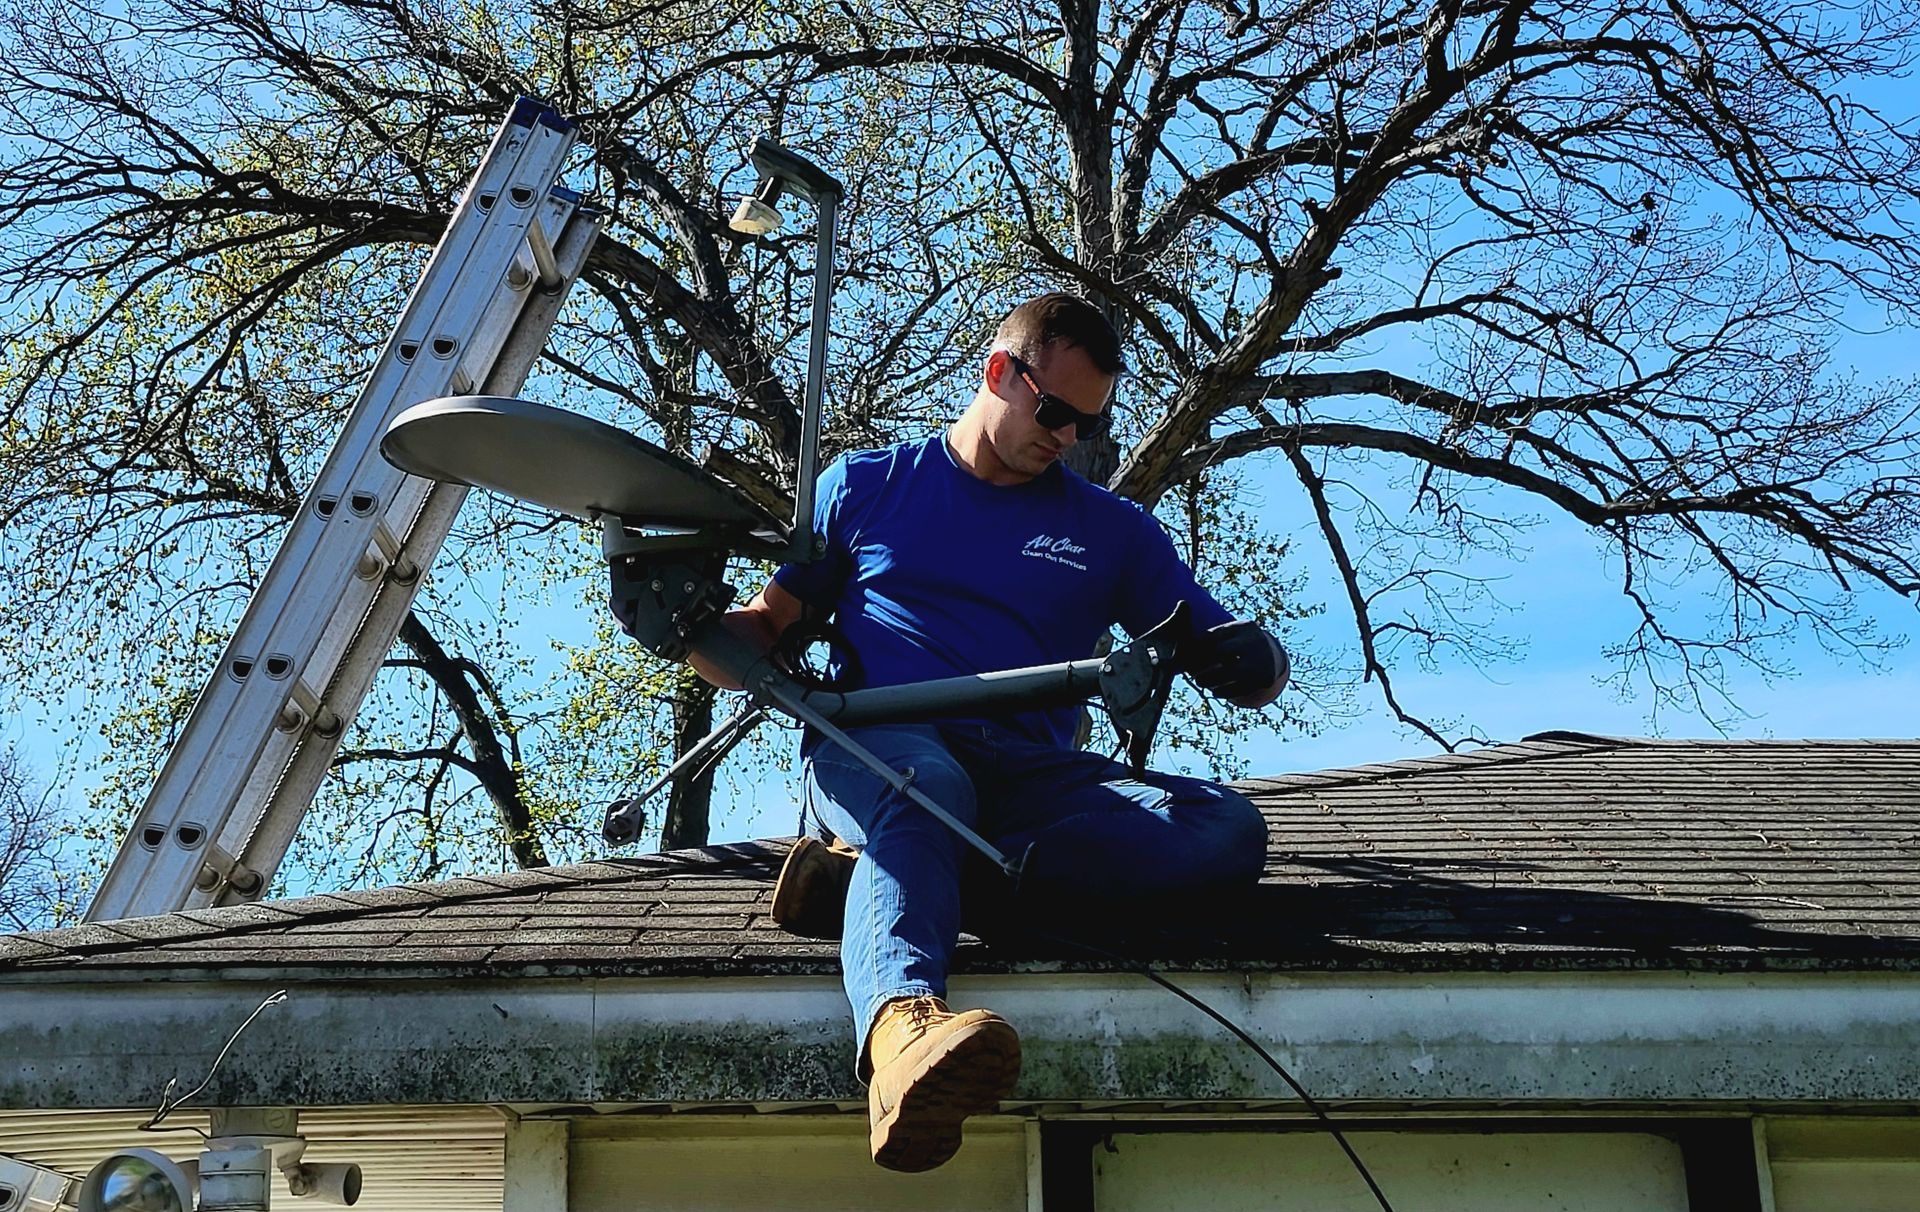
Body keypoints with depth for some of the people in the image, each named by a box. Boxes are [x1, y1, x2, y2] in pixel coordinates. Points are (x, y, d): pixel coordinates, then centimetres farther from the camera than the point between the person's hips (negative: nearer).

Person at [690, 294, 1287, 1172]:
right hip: (877, 741, -2)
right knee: (920, 784, -40)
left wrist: (1246, 660, -6)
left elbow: (1236, 656, 20)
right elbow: (759, 634, 18)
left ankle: (868, 869, -33)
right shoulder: (866, 486, 19)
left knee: (1229, 831, -26)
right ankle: (902, 1027, -69)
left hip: (1029, 771, 3)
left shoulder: (1112, 530, 23)